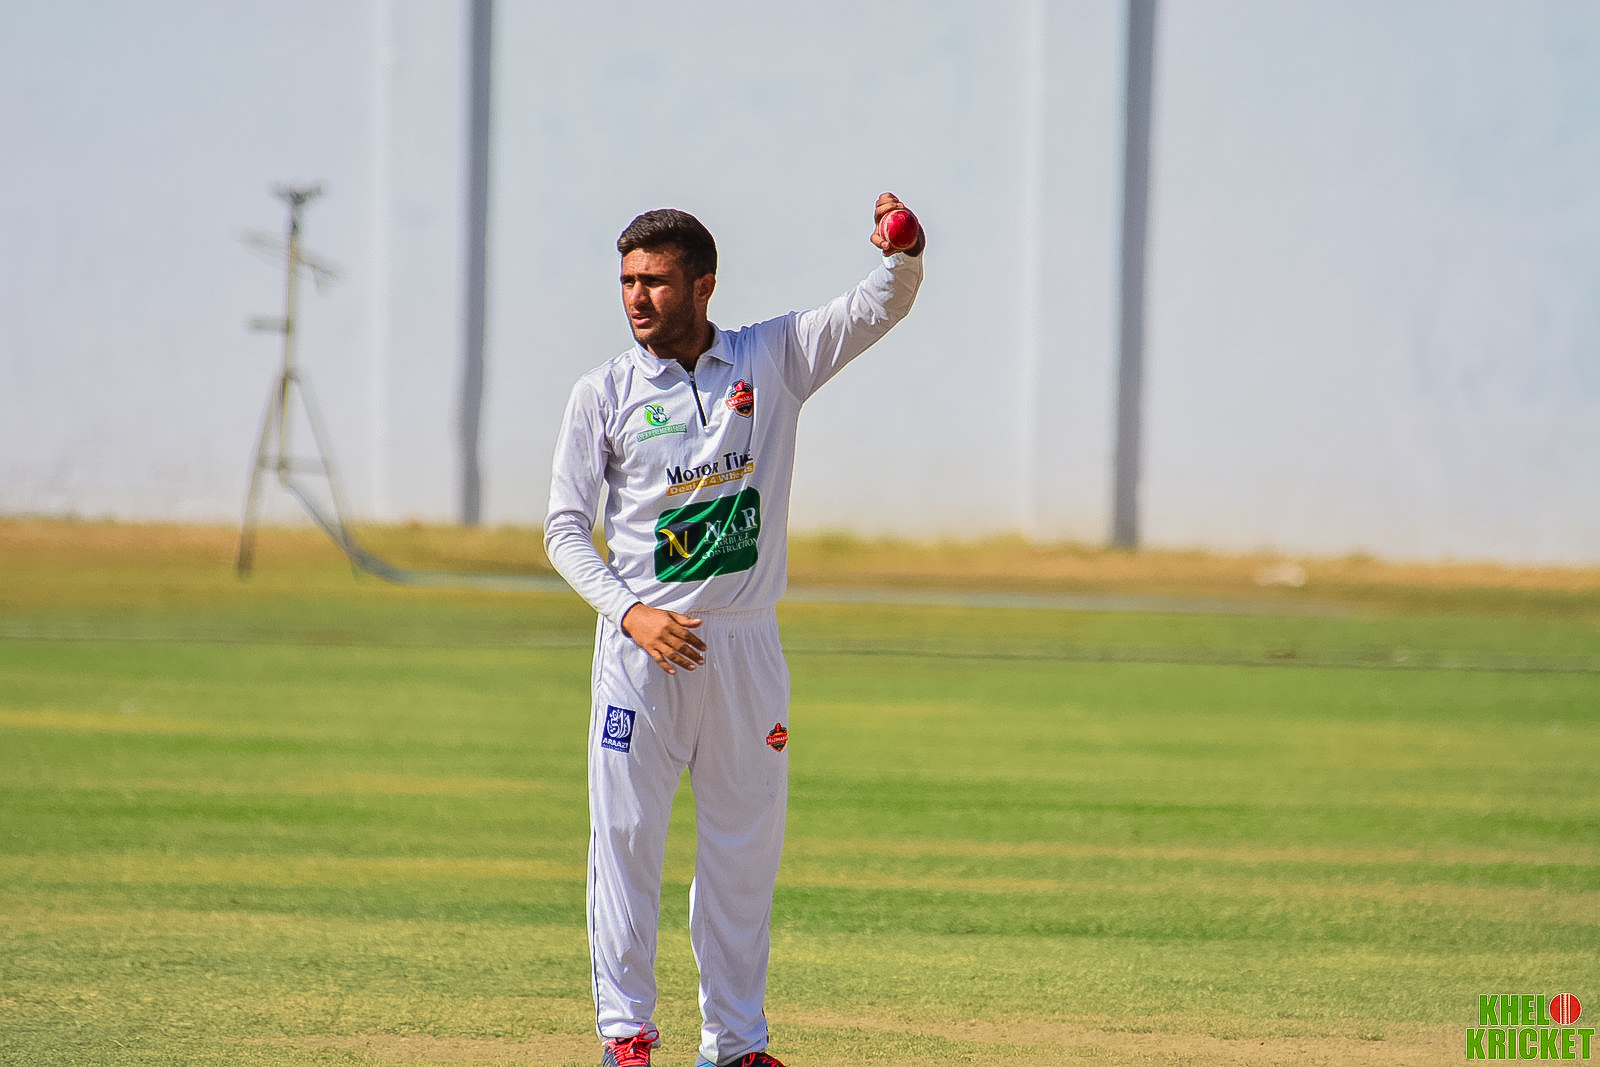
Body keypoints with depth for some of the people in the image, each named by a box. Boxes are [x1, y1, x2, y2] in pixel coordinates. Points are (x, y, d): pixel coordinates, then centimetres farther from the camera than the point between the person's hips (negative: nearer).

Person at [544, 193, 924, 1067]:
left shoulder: (772, 359, 4)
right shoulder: (603, 395, 0)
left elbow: (880, 307, -3)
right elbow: (565, 527, -2)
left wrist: (905, 254, -26)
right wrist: (630, 612, -17)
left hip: (746, 639, 2)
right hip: (645, 640, -2)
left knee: (746, 844, 7)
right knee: (627, 832, -4)